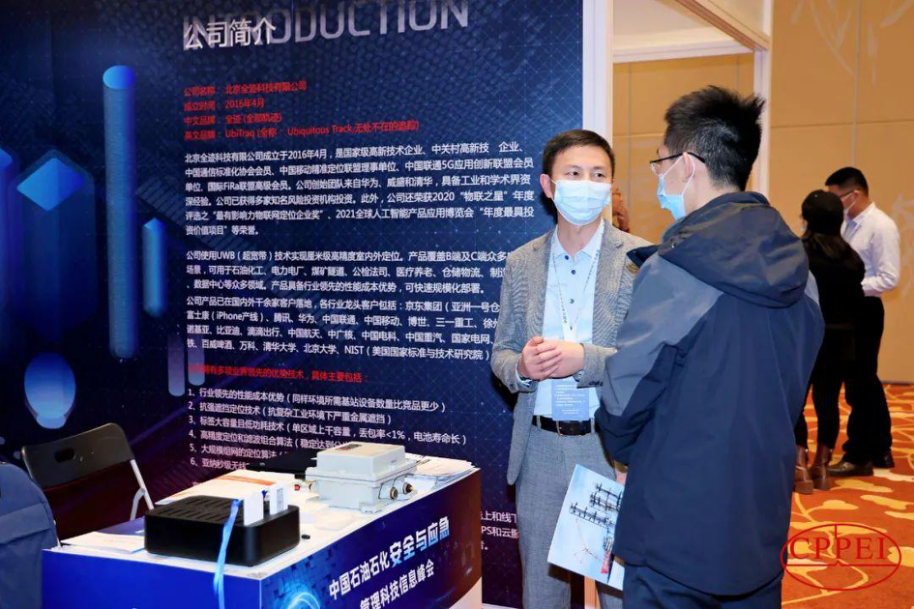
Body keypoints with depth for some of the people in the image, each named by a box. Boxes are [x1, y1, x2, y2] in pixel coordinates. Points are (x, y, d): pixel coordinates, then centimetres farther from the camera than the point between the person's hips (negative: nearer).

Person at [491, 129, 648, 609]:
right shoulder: (521, 263, 6)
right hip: (540, 449, 4)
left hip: (614, 450, -3)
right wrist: (522, 366, -13)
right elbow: (501, 353, 9)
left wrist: (585, 359, -24)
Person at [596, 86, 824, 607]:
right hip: (765, 524, 7)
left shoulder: (672, 272, -19)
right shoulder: (798, 269, 2)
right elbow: (792, 390, 11)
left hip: (679, 530, -6)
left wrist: (625, 450, 8)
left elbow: (624, 400, -13)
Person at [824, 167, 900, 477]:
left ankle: (858, 456, 9)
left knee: (859, 382, -1)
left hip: (864, 309, -8)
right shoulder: (847, 223, 9)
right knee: (865, 381, 16)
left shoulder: (881, 226, -14)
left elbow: (889, 279, -19)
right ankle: (879, 450, 28)